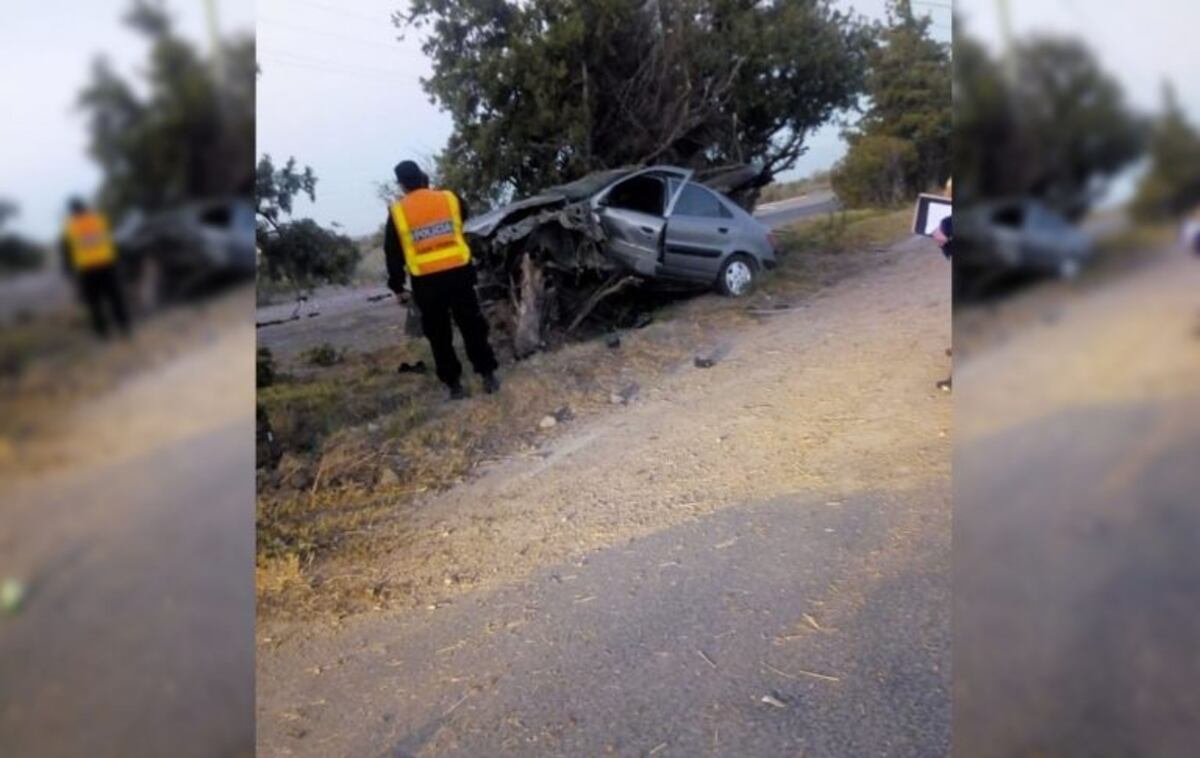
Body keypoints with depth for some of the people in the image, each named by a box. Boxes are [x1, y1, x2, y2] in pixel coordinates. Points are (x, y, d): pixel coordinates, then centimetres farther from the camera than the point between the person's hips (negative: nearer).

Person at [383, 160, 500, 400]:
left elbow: (393, 255, -1)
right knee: (472, 326, 12)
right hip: (459, 273, 1)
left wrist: (398, 287, 7)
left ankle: (455, 385, 11)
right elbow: (464, 215, 26)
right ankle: (488, 375, 13)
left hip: (426, 282, -1)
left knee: (439, 335, 10)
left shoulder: (397, 212, -2)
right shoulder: (449, 198, 2)